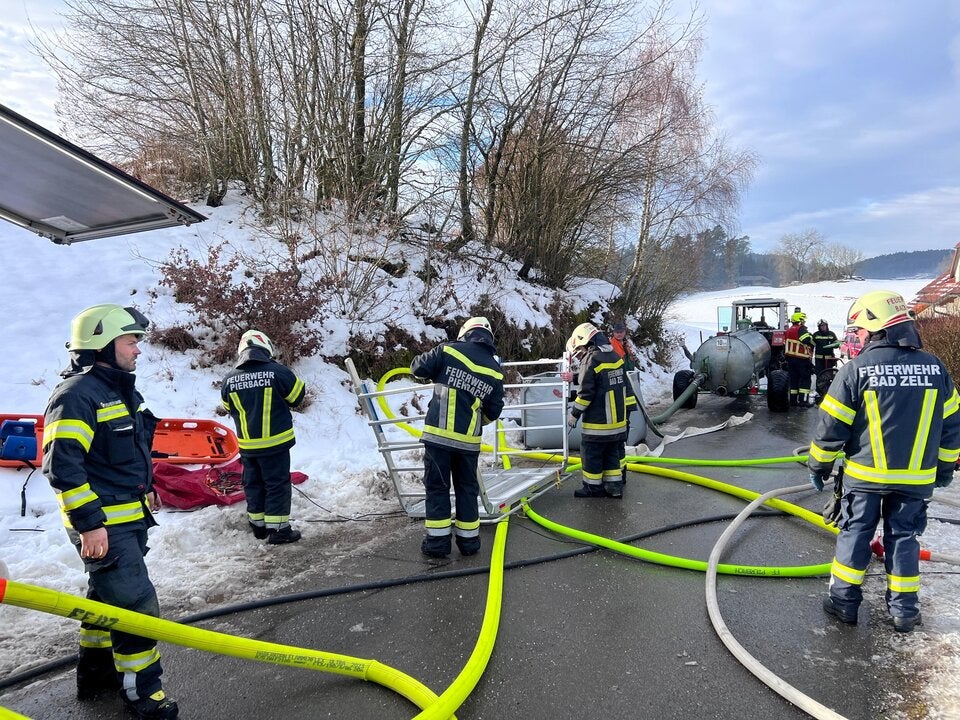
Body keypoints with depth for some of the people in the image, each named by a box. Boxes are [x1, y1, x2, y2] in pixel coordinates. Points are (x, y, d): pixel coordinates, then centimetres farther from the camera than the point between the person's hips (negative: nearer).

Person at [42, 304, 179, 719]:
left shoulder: (121, 389, 11)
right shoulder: (77, 395, -20)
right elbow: (62, 465, -25)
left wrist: (146, 487, 27)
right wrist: (89, 522, -26)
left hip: (131, 517, 10)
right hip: (102, 525, -10)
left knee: (108, 596, 22)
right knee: (137, 605, -6)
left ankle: (95, 673, 39)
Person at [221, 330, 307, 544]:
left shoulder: (229, 380, -2)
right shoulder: (278, 371, -15)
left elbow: (229, 408, 12)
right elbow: (297, 396, -3)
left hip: (247, 444, 4)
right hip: (275, 442, -4)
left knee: (253, 483, 18)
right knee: (277, 483, 5)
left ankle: (258, 526, 28)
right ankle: (278, 530, 7)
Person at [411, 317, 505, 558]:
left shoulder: (449, 350, -4)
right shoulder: (495, 371, 5)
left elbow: (418, 368, 1)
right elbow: (493, 412, 10)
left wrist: (437, 372, 21)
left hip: (439, 434, -2)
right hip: (469, 440, 3)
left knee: (437, 486, 8)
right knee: (467, 488, 16)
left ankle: (438, 541, 11)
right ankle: (468, 540, 23)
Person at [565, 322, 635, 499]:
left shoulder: (591, 360, -17)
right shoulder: (615, 356, 8)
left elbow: (586, 392, -17)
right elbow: (625, 386, 15)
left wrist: (574, 414, -7)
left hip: (597, 421, -8)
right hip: (617, 419, 8)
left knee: (591, 453, 5)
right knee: (613, 451, 15)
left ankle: (593, 486, 13)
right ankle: (614, 485, 19)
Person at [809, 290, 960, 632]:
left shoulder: (856, 370, -14)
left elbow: (831, 427, -9)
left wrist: (819, 466, 4)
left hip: (864, 475, -3)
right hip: (915, 478, 3)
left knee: (854, 534, 10)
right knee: (904, 537, 15)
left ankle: (844, 601, 18)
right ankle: (904, 611, 21)